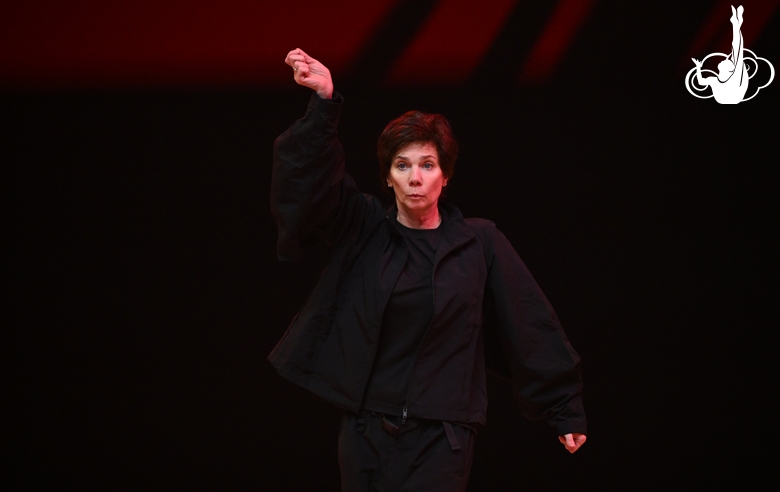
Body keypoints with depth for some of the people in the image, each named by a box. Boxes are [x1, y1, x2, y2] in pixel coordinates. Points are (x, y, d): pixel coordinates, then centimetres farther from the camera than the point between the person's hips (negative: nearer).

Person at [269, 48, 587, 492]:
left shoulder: (479, 243, 0)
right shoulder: (363, 230, 4)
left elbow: (530, 325, 5)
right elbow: (310, 179, -9)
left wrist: (566, 408, 8)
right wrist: (325, 102, -24)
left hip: (441, 438, -2)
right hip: (366, 433, 2)